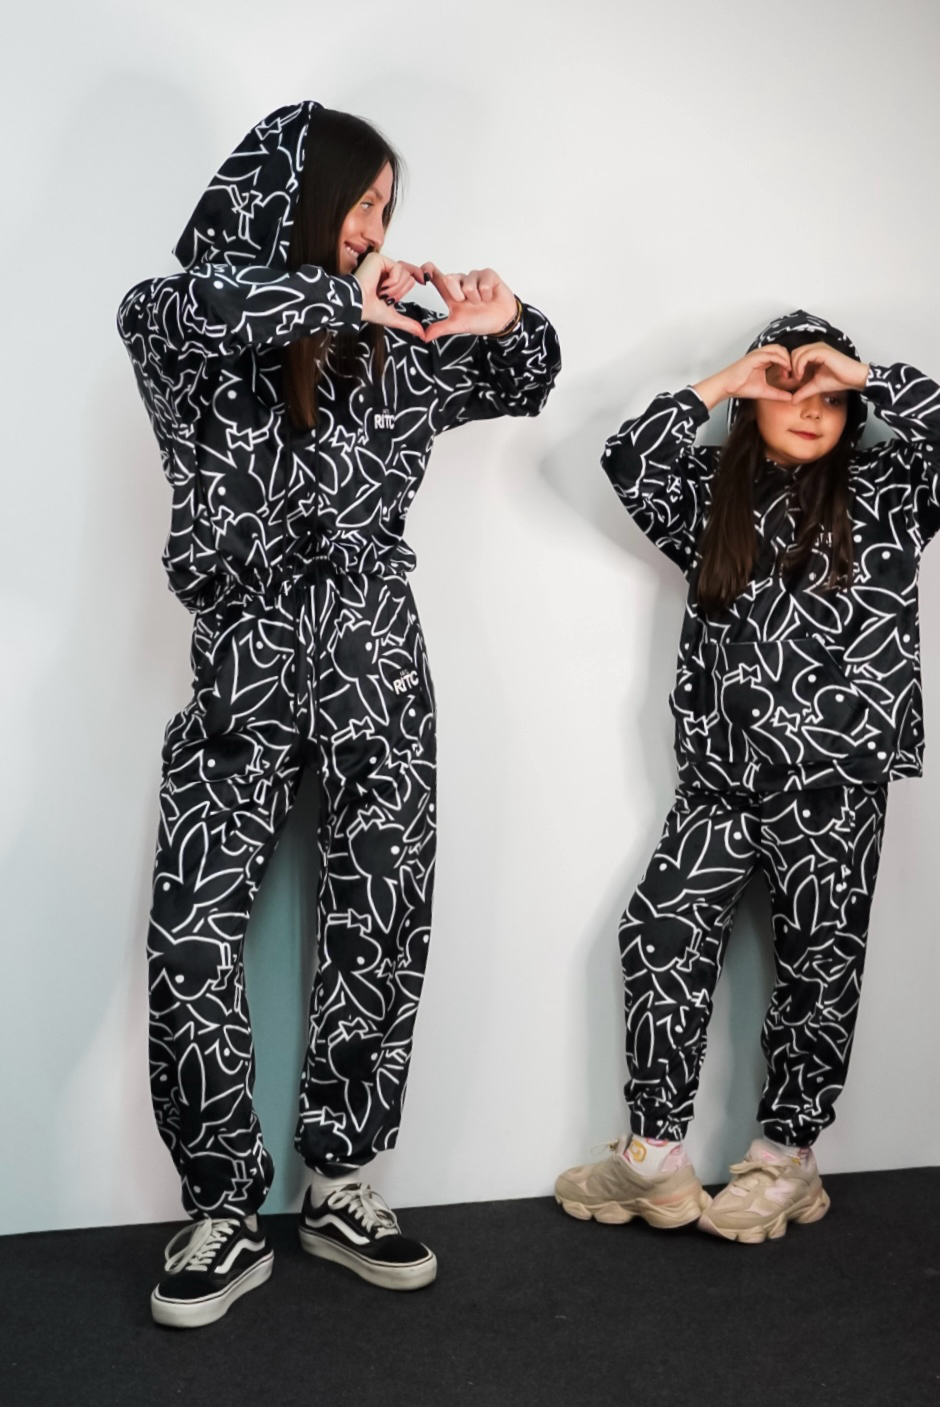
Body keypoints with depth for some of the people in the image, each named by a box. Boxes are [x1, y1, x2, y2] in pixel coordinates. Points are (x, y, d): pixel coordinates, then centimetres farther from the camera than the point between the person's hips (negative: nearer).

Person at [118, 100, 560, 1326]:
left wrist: (504, 323, 1)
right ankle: (225, 1215, 5)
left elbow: (525, 384, 24)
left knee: (383, 925, 2)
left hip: (376, 658, 3)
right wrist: (341, 299, -20)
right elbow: (168, 308, -20)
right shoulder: (189, 331, 4)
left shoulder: (387, 347, 13)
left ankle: (339, 1187, 18)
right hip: (245, 658, -2)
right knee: (193, 934, -11)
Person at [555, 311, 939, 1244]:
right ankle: (653, 1159, 7)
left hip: (837, 782, -2)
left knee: (818, 964, 5)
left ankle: (786, 1158, 22)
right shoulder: (712, 497, 12)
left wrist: (864, 377, -4)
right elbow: (630, 466, -3)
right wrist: (718, 386, -3)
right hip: (722, 776, 2)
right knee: (661, 938, -4)